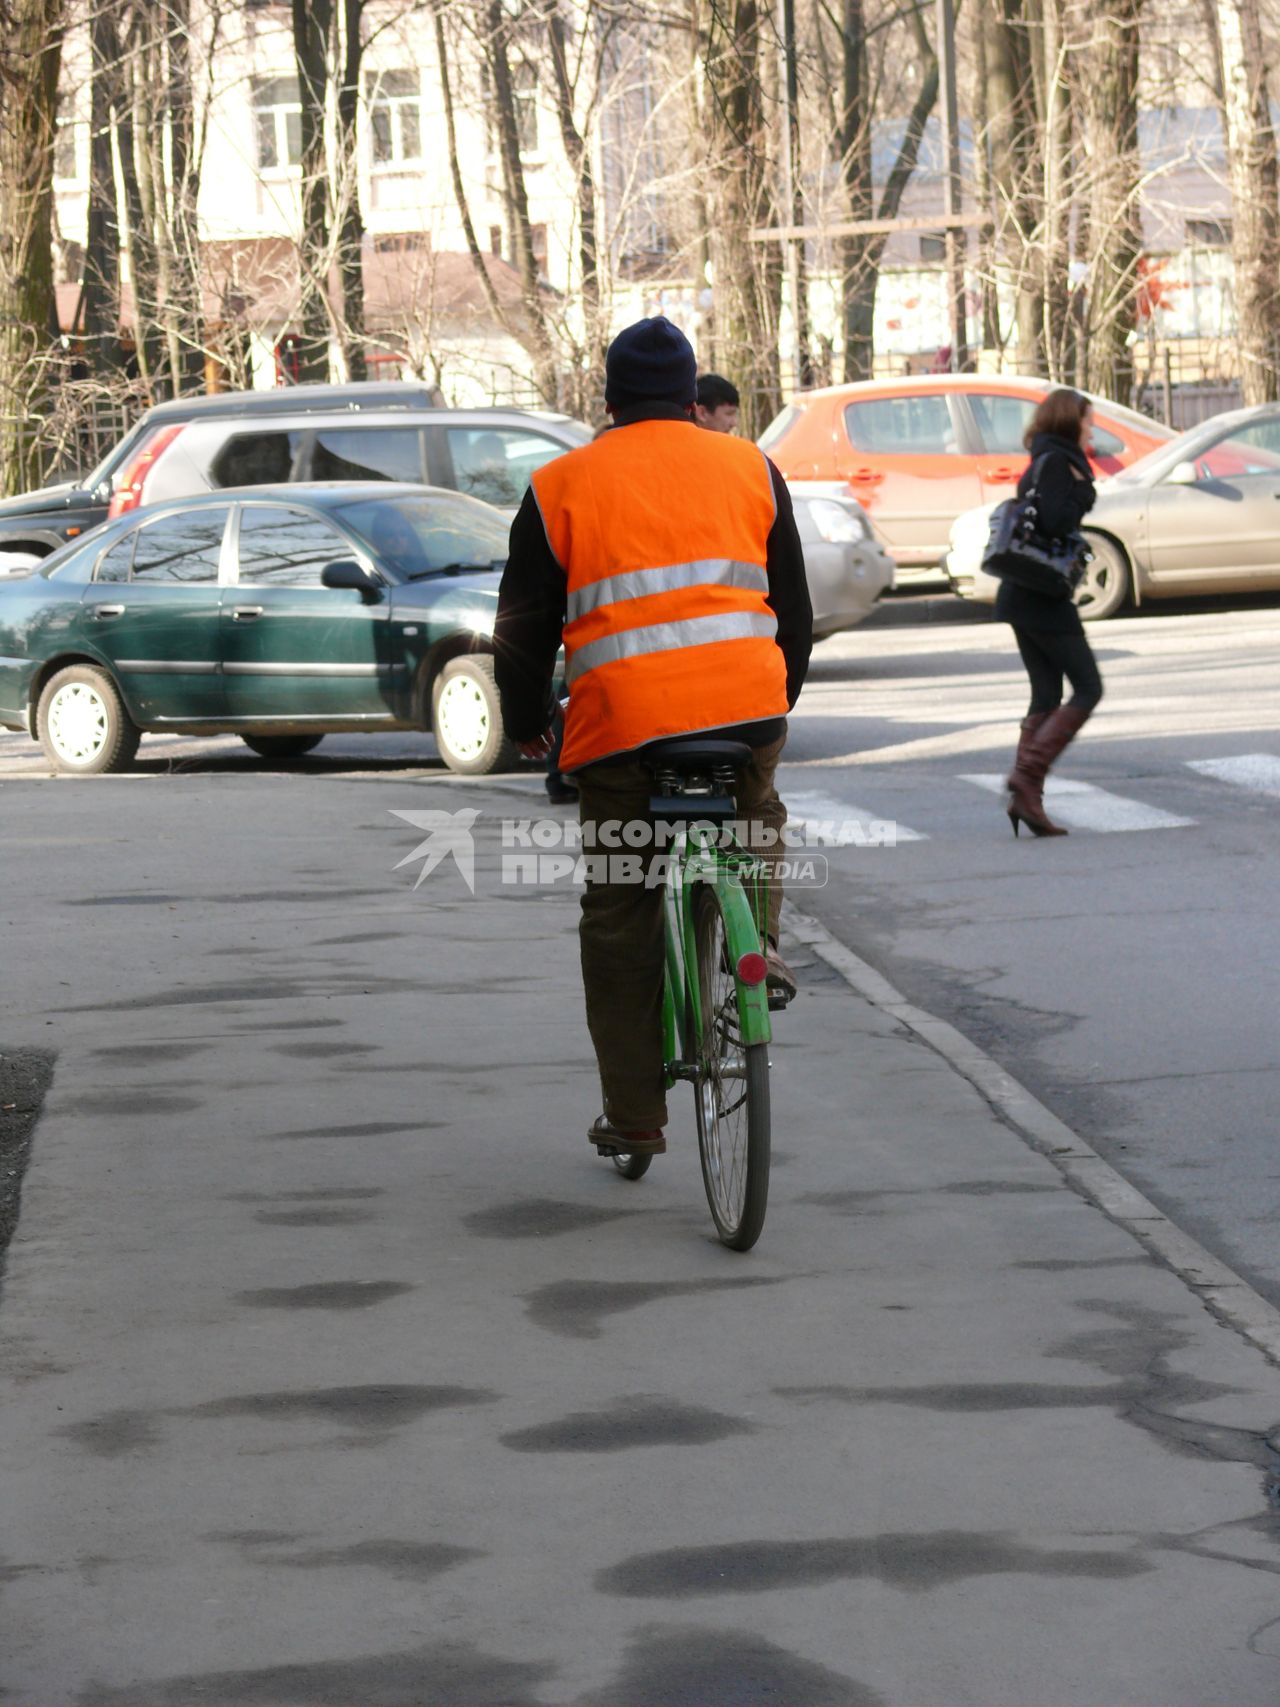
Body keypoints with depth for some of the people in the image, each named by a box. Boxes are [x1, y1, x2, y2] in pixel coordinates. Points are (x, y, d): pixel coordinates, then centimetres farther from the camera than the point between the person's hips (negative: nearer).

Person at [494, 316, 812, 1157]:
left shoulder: (561, 486, 9)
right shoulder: (750, 468, 14)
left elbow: (524, 628, 11)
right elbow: (794, 609, 20)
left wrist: (526, 724, 26)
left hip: (620, 723, -1)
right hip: (744, 707, 1)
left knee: (619, 916, 10)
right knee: (756, 810, 34)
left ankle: (635, 1113, 13)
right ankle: (756, 937, 9)